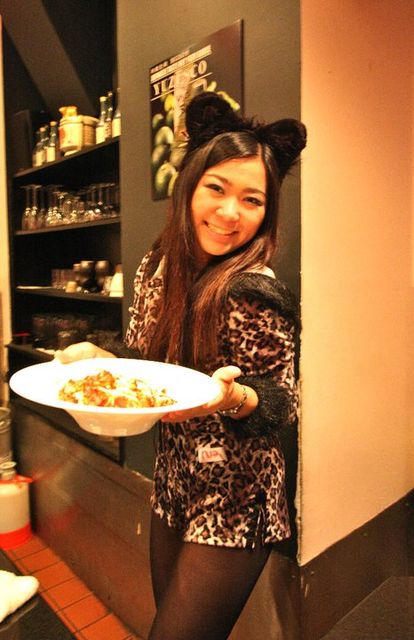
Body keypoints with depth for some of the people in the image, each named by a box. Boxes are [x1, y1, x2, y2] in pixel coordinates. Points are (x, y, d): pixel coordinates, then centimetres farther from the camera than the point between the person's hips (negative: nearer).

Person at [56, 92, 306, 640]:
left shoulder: (253, 292, -23)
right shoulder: (158, 265, -4)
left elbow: (284, 404, -16)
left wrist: (233, 396, -37)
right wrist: (97, 356, -12)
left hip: (234, 503, -6)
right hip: (173, 485, 7)